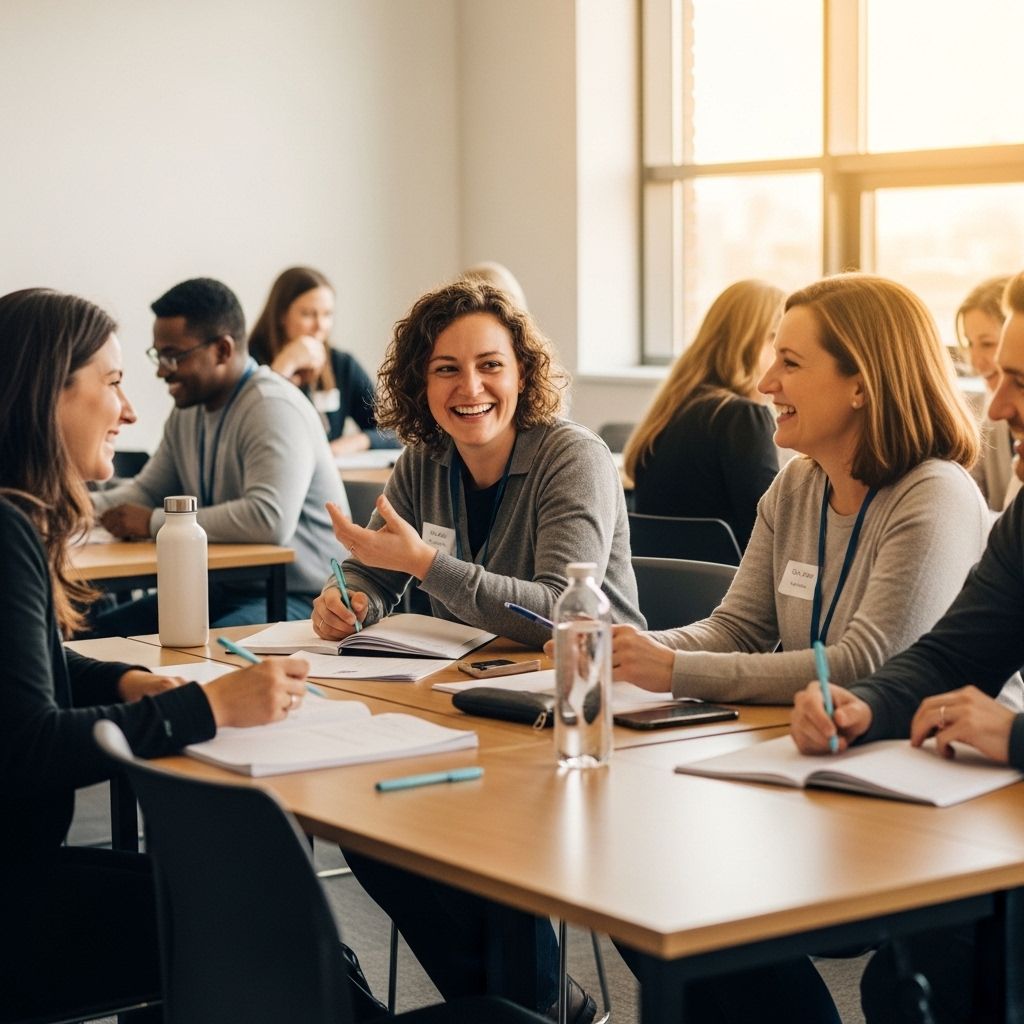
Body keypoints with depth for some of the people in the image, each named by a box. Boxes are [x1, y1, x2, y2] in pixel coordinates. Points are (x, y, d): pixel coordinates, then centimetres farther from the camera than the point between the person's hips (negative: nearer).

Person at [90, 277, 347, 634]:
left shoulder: (274, 409, -19)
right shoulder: (189, 408, 11)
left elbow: (270, 519, -32)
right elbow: (148, 491, 21)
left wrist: (154, 522, -24)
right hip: (222, 590, 9)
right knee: (98, 633, -5)